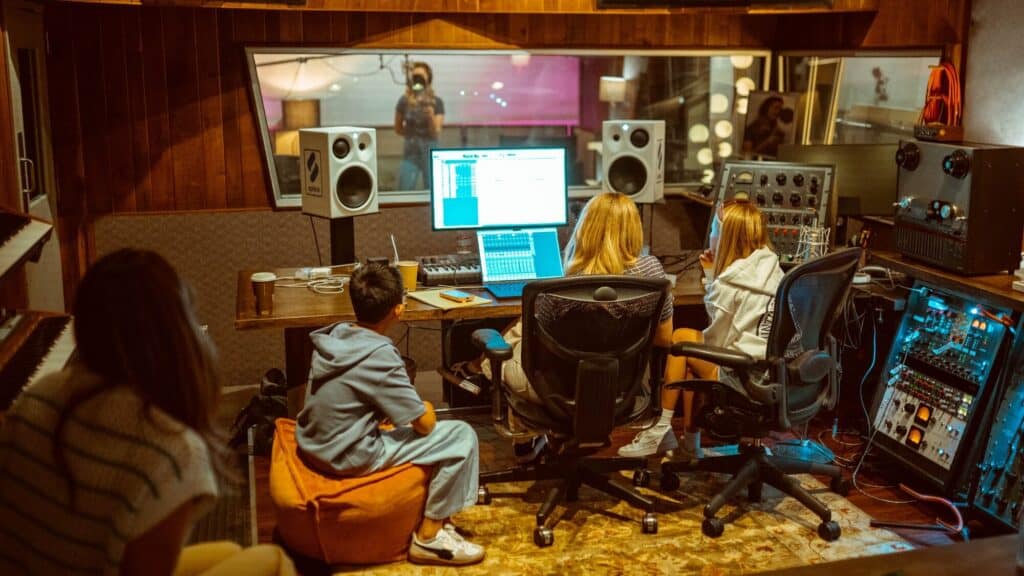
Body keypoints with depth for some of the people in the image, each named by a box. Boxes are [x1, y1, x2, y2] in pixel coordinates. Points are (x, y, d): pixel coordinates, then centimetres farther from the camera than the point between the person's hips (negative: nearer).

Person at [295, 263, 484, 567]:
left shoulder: (333, 335, 1)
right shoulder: (379, 355, -22)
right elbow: (424, 424, -15)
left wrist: (412, 407, 10)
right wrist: (427, 409, 7)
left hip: (315, 444, 9)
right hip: (349, 456, -9)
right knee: (461, 436, -5)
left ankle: (432, 511, 26)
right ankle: (429, 536, 5)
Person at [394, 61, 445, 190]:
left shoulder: (437, 102, -7)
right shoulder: (404, 101, -2)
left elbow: (436, 133, -12)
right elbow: (398, 129, 11)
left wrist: (431, 116, -27)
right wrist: (413, 134, 1)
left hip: (431, 152, -1)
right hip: (410, 152, 1)